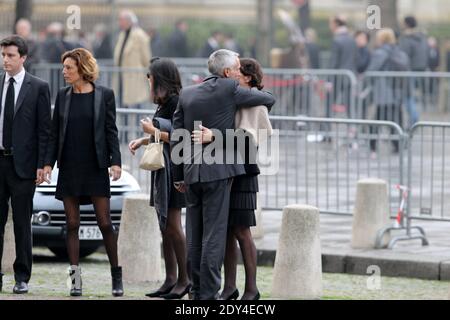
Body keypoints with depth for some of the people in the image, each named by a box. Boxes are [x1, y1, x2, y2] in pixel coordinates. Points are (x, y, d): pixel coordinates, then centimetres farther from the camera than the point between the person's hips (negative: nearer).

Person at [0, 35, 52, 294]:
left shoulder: (38, 88, -2)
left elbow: (45, 129, -2)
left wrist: (42, 165, -8)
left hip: (22, 164, -3)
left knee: (22, 223, 3)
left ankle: (22, 277, 10)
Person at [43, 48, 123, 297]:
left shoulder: (104, 95, 0)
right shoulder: (63, 96, 7)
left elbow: (111, 131, 0)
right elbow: (55, 133, 9)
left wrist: (115, 162, -9)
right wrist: (48, 163, 1)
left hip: (95, 168, -3)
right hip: (69, 168, 3)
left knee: (105, 223, -2)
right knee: (72, 225, 2)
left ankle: (117, 276, 8)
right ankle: (75, 279, 4)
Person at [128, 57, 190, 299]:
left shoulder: (175, 102, -13)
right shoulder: (164, 103, 15)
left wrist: (152, 131, -12)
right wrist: (144, 141, 11)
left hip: (174, 168, -10)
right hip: (161, 167, 10)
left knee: (172, 224, -10)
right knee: (165, 226, 9)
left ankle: (184, 279, -6)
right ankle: (171, 280, 11)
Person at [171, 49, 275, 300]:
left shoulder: (187, 94, 9)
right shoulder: (229, 90, -6)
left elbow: (176, 138, 9)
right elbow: (269, 99, 4)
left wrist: (179, 176, 15)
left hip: (192, 173, 5)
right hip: (218, 172, -5)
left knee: (194, 237, 10)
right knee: (214, 235, -4)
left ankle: (197, 291, 15)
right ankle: (209, 293, -5)